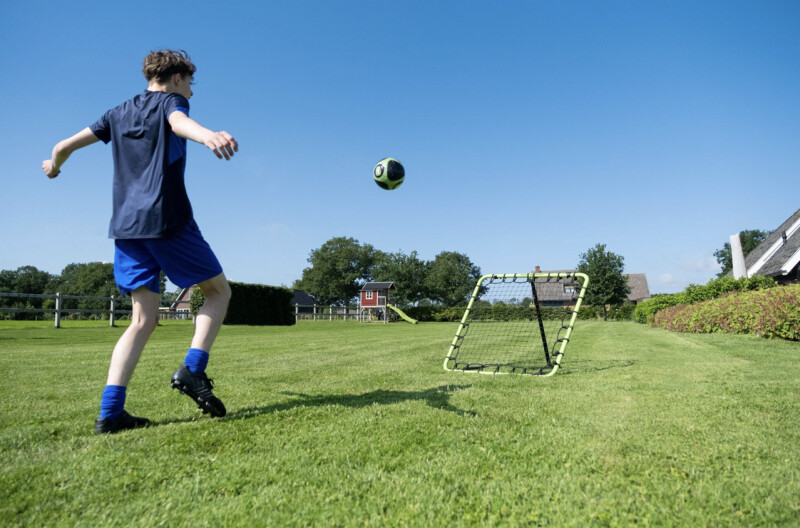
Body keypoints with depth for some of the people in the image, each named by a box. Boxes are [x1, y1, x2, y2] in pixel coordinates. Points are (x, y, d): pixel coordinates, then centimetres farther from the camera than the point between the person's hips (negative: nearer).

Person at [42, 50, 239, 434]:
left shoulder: (120, 113, 24)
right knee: (218, 291, 7)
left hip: (126, 225, 6)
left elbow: (64, 146, 26)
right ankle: (192, 370, -10)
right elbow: (179, 123, -20)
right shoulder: (170, 101, 7)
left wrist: (53, 166, 49)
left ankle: (109, 412, -3)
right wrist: (208, 136, -42)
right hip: (167, 218, -6)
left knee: (143, 320, 5)